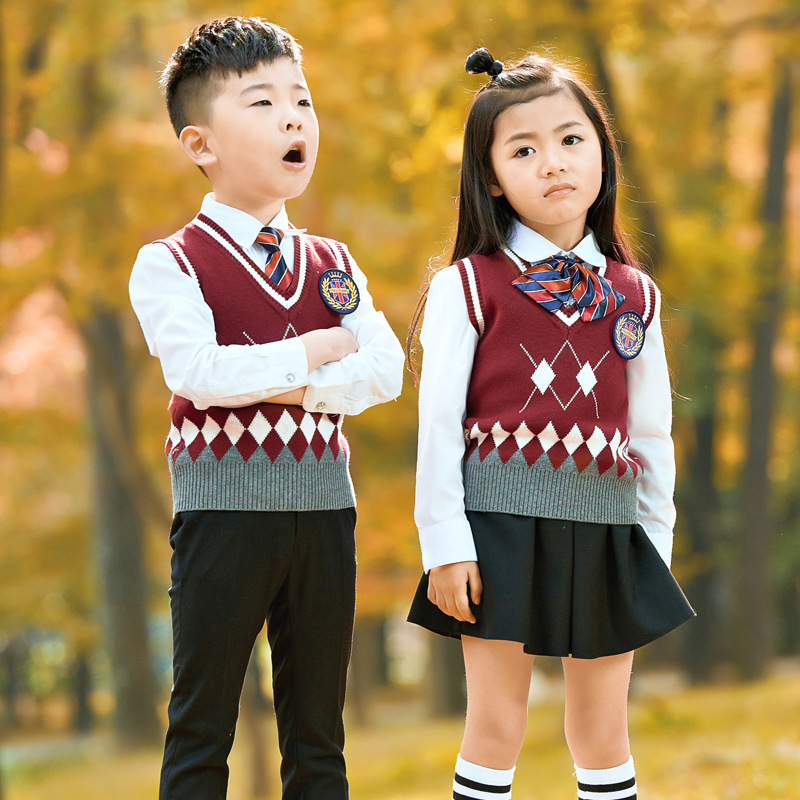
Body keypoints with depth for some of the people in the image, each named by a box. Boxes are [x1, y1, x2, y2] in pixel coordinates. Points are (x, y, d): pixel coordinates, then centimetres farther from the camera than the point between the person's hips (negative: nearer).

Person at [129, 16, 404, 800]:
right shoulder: (170, 264, -3)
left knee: (317, 729, 9)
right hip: (224, 509, -5)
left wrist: (302, 389, -16)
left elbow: (385, 368, -1)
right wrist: (309, 353, -10)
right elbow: (198, 370, -20)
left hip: (323, 507, 5)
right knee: (202, 722, 0)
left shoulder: (332, 265, 13)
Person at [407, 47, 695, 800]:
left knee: (603, 737, 10)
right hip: (504, 528, -3)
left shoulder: (633, 295, 8)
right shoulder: (468, 285, -3)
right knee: (495, 728, 2)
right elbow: (438, 423, -5)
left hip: (608, 534, 3)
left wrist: (656, 541, 10)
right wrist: (445, 543, -10)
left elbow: (651, 433, 13)